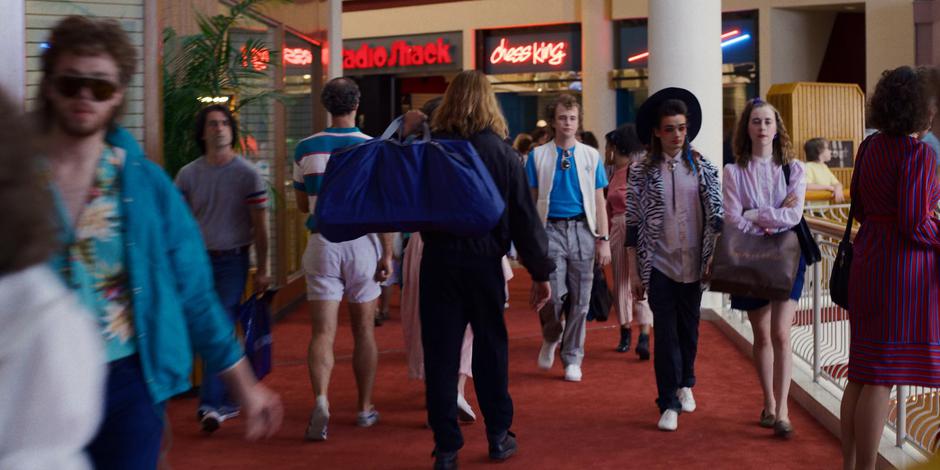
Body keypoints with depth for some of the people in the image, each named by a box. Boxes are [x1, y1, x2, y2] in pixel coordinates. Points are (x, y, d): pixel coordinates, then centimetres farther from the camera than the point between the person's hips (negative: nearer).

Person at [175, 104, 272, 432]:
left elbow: (259, 226, -1)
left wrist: (261, 270, -2)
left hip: (232, 260, -3)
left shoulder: (247, 175, -2)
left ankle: (211, 404, -5)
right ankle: (226, 402, 23)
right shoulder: (188, 174, 4)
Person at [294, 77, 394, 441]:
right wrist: (387, 254, -3)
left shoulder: (306, 149, 3)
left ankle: (321, 400, -22)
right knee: (364, 330, 11)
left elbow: (302, 204, 11)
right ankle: (365, 408, 20)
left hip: (322, 243, 1)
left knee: (323, 330, -1)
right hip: (362, 242, -1)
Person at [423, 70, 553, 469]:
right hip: (485, 262, 0)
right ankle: (498, 436, 22)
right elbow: (524, 217, -4)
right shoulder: (502, 152, -4)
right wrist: (540, 272, 2)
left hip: (439, 260, 0)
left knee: (441, 351, 5)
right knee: (491, 347, 13)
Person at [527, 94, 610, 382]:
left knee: (580, 300, 4)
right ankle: (550, 339, 21)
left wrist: (604, 240, 2)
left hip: (583, 231, 2)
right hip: (551, 230, -2)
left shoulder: (591, 156, 8)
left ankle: (572, 359, 18)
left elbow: (599, 201, 8)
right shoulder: (538, 156, 5)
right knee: (553, 296, -10)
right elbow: (531, 200, 4)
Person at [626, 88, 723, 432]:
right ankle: (669, 404, 5)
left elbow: (716, 216, 6)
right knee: (666, 333, -3)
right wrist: (634, 272, -3)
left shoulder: (703, 168, 3)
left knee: (689, 328, 14)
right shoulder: (641, 171, -2)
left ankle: (685, 384, 37)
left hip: (694, 264, 2)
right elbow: (633, 223, -1)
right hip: (660, 265, -2)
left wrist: (717, 255, -5)